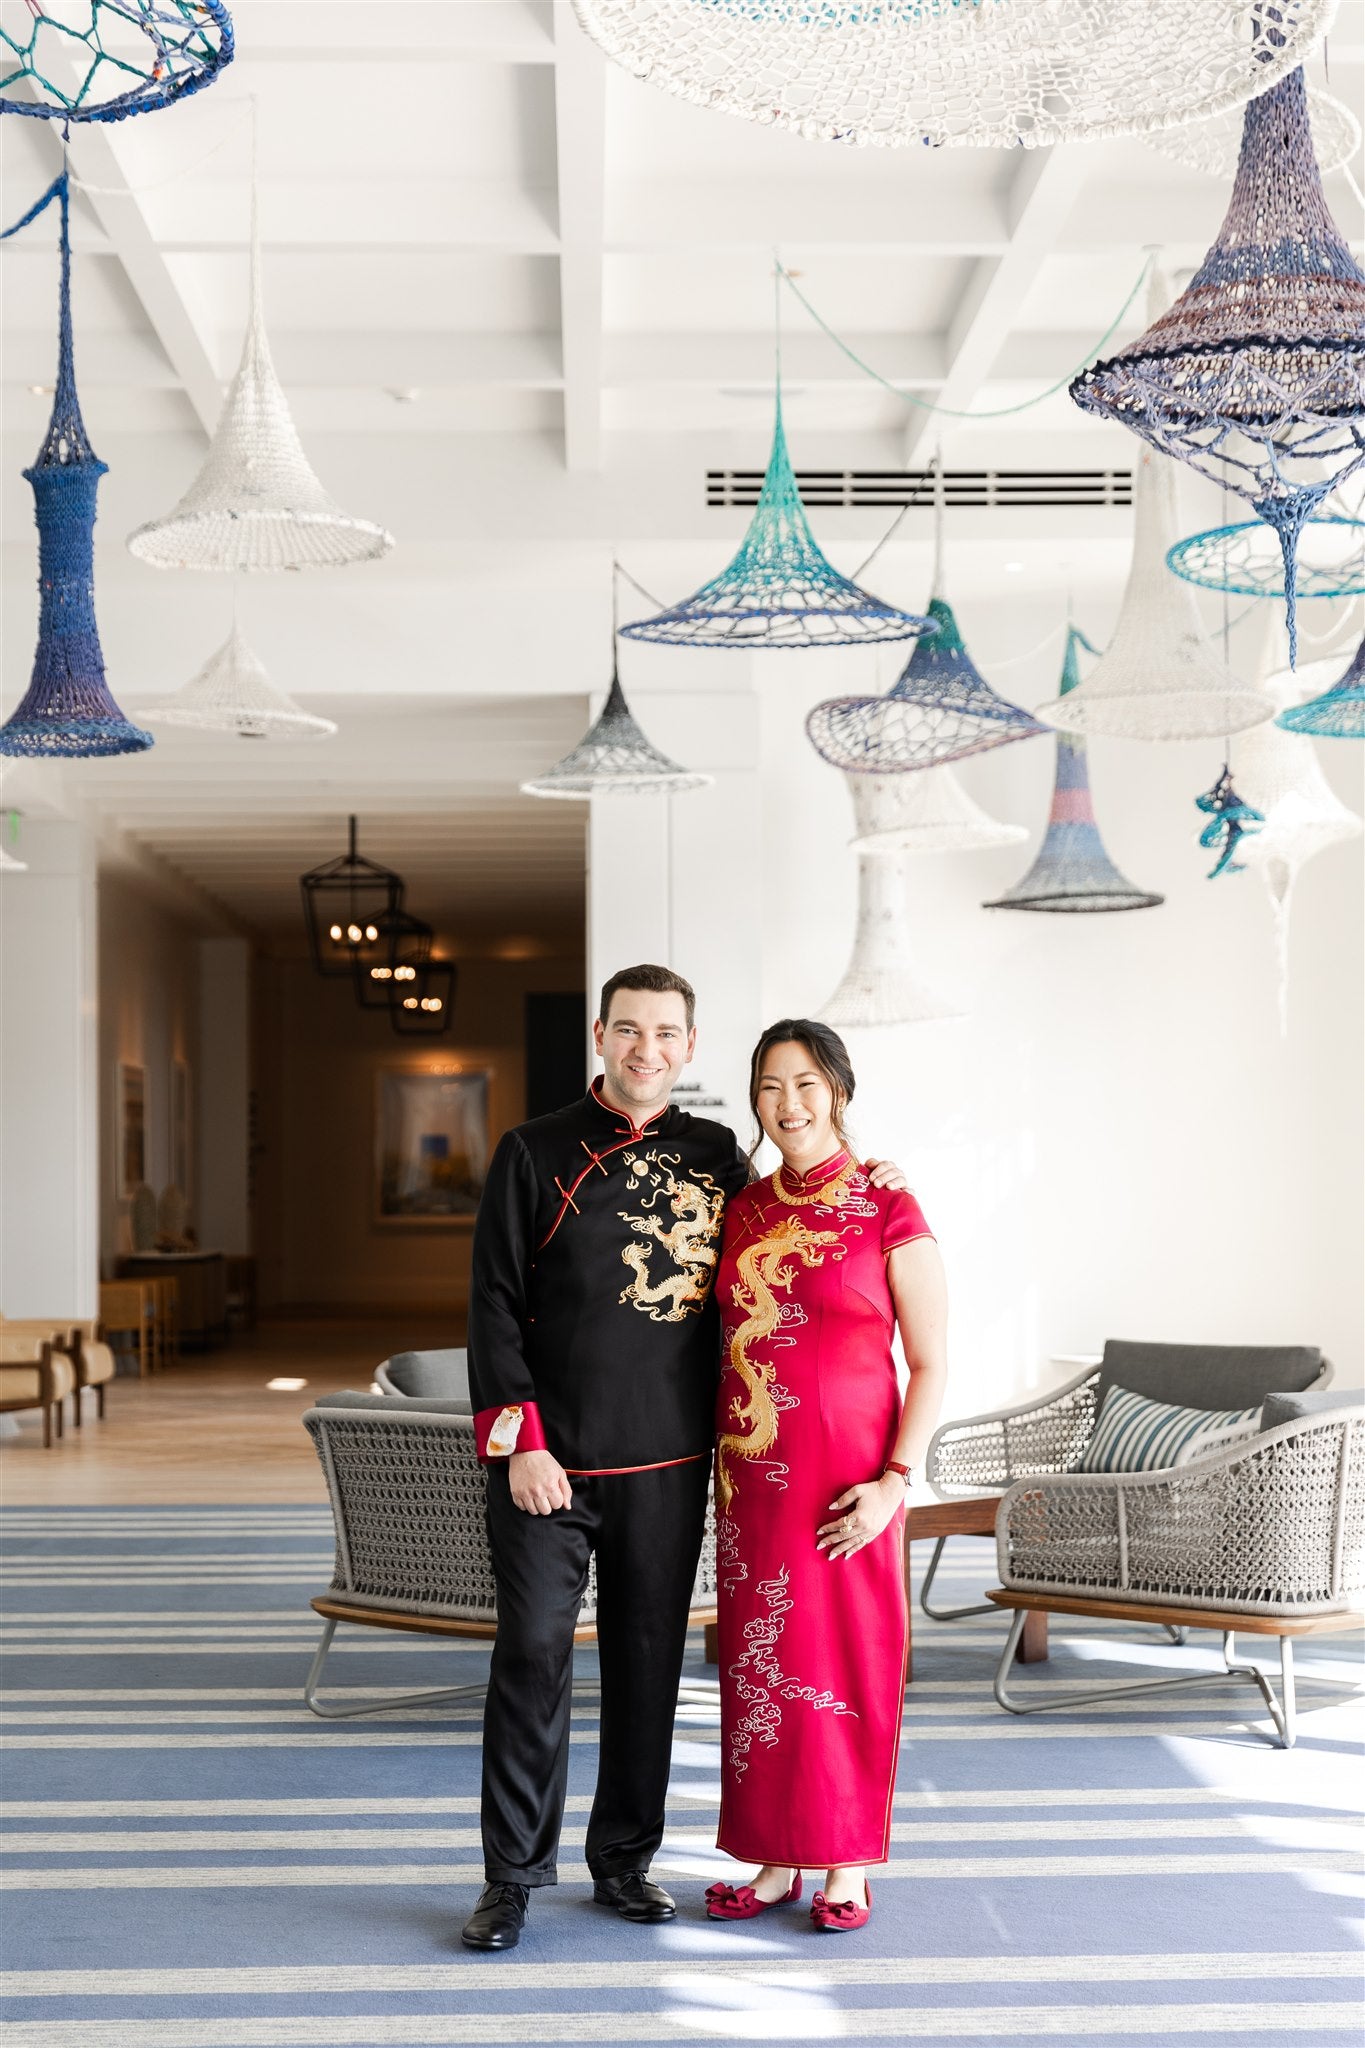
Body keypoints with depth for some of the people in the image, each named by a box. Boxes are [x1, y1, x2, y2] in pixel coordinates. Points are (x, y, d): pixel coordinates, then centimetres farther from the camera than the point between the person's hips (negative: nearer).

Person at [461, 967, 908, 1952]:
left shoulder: (716, 1156, 9)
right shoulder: (534, 1153, 0)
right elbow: (496, 1305, -2)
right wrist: (519, 1441, -10)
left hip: (666, 1464, 3)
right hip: (550, 1461, -3)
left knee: (649, 1663, 9)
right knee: (533, 1658, -2)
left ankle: (626, 1858, 24)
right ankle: (514, 1877, 10)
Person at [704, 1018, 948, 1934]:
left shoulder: (889, 1213, -7)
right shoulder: (744, 1210, 7)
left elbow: (931, 1365, -7)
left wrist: (896, 1479, -15)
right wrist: (721, 1464, 7)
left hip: (847, 1476, -5)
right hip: (753, 1473, 5)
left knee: (847, 1660, 4)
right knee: (759, 1658, 9)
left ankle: (848, 1866, 17)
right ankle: (775, 1860, 21)